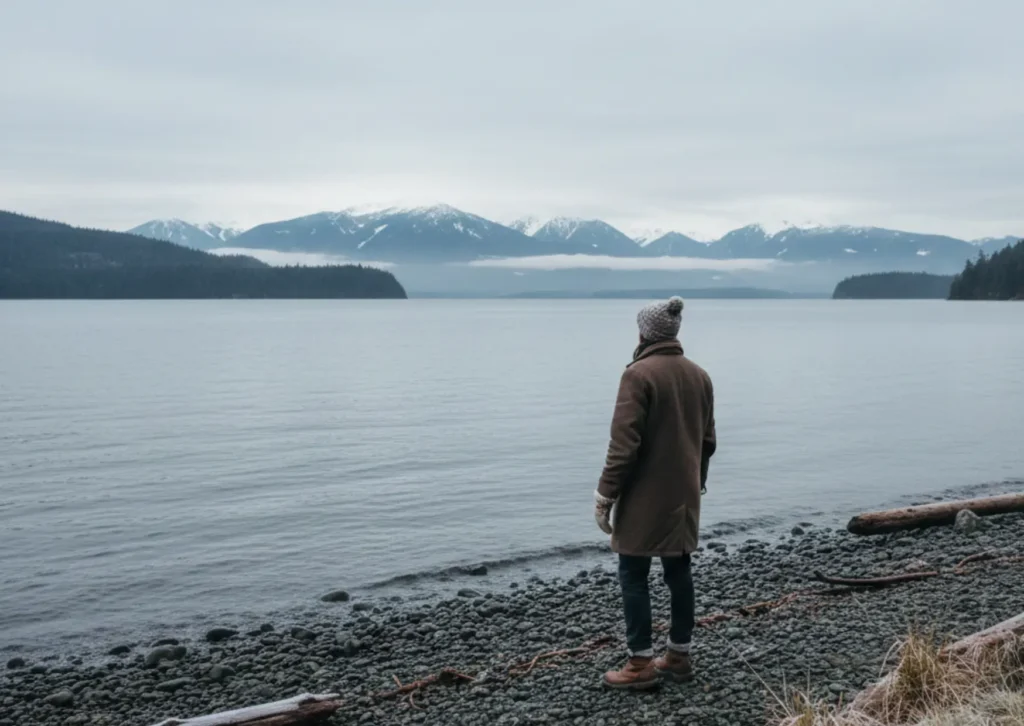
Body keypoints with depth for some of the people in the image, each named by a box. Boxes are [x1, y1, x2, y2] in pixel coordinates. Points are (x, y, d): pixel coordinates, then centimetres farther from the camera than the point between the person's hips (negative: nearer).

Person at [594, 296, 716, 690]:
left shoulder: (639, 374, -15)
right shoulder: (699, 375, 8)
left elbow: (624, 443, -18)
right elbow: (708, 440, 14)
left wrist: (605, 494, -12)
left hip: (645, 495, -7)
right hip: (684, 494, 7)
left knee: (633, 574, 1)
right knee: (679, 570, 13)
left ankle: (641, 664, 3)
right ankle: (679, 656, 20)